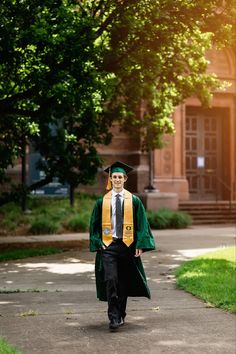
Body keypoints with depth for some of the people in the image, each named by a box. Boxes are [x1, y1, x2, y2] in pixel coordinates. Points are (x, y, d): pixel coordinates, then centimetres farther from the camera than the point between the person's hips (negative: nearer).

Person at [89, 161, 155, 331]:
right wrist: (98, 243, -4)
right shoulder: (102, 201, 4)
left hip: (127, 245, 1)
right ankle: (113, 317, -11)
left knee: (124, 282, 10)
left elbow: (142, 224, 2)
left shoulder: (134, 200, 2)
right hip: (108, 245, -1)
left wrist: (140, 245, -7)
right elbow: (95, 224, 8)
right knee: (110, 280, -14)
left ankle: (121, 315, 27)